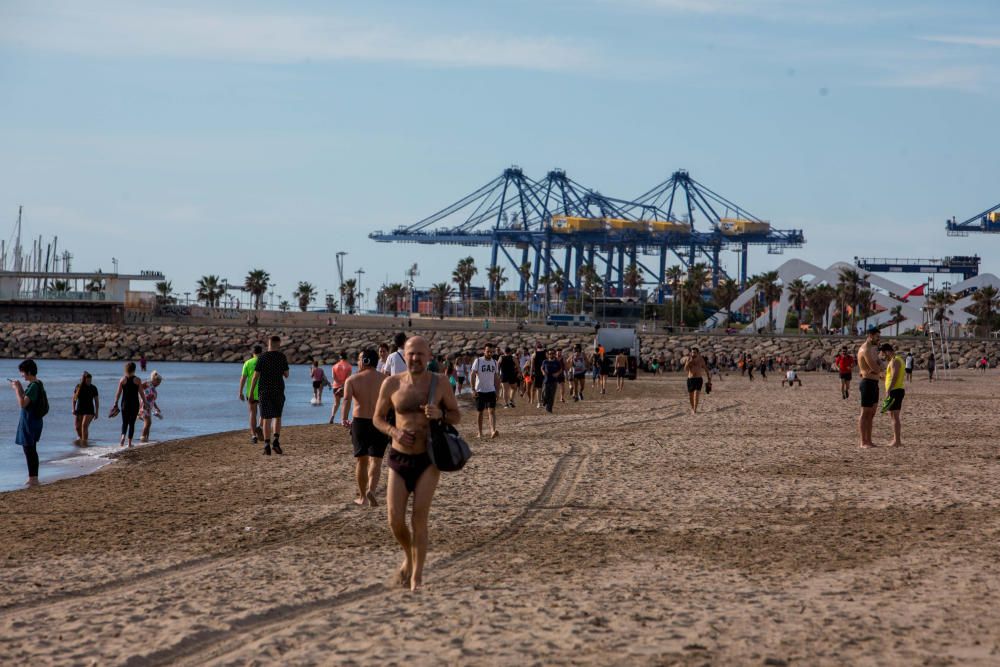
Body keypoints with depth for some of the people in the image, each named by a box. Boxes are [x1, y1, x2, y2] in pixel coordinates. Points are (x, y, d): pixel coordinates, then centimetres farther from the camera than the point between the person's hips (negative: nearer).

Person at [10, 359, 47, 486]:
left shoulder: (33, 386, -20)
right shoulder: (38, 384, 10)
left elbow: (22, 404, -26)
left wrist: (17, 389, -18)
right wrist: (19, 389, 13)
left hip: (29, 422, -10)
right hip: (34, 420, 10)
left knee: (28, 449, -5)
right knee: (31, 450, 16)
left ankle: (32, 478, -2)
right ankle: (34, 478, 22)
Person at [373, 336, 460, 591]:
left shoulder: (439, 383, -3)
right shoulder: (392, 383, -1)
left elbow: (457, 416, 6)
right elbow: (378, 418, 8)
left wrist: (440, 414, -16)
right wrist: (394, 431, -12)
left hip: (428, 460, -2)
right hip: (399, 458, 2)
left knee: (419, 520, -7)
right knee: (395, 520, -2)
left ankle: (417, 575, 6)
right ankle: (408, 557, 29)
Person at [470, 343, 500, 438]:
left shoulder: (494, 362, 8)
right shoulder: (478, 361, -5)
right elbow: (472, 376, -8)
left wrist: (496, 390, 14)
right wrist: (473, 390, -16)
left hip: (491, 391, 2)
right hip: (480, 391, -2)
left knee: (492, 410, -12)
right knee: (480, 412, 5)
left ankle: (493, 431, -25)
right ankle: (479, 432, 16)